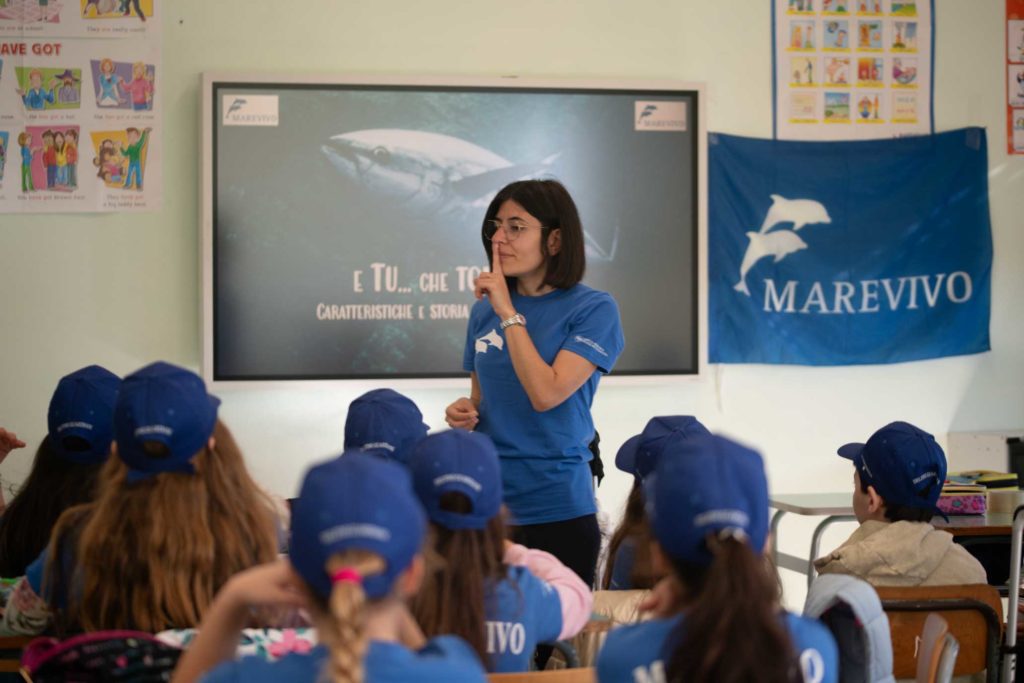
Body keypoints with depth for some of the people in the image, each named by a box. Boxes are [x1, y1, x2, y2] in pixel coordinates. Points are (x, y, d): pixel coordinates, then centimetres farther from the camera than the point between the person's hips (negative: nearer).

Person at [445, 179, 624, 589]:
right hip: (487, 501, 4)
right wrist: (463, 413, -3)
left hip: (556, 509, -4)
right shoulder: (486, 310, 8)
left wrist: (509, 314, -15)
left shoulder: (593, 309, -7)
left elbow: (545, 394, -19)